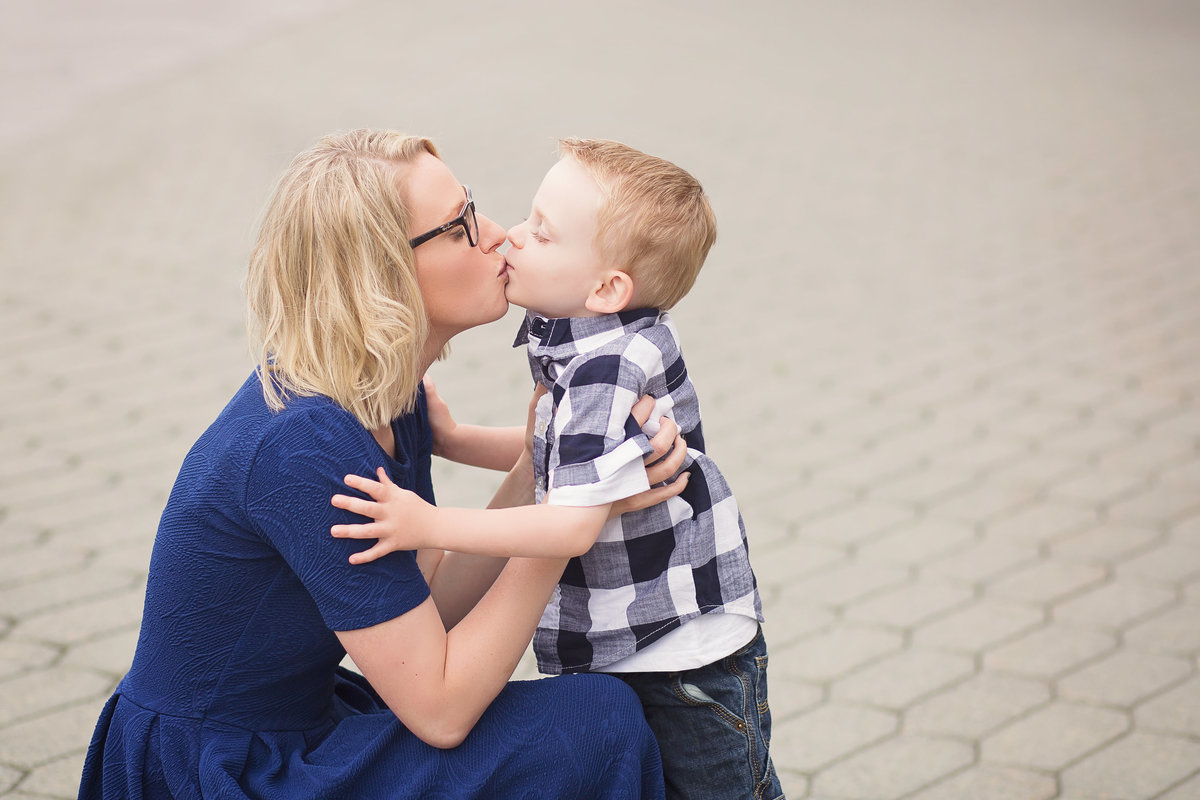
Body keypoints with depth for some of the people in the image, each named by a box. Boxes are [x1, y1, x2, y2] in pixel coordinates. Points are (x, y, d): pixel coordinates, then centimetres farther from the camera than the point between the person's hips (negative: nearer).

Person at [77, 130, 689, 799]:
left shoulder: (394, 398, 0)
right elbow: (440, 708, -24)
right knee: (596, 727, -17)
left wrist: (533, 469, -9)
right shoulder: (308, 444, -27)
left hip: (297, 730, 9)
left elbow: (434, 607, 1)